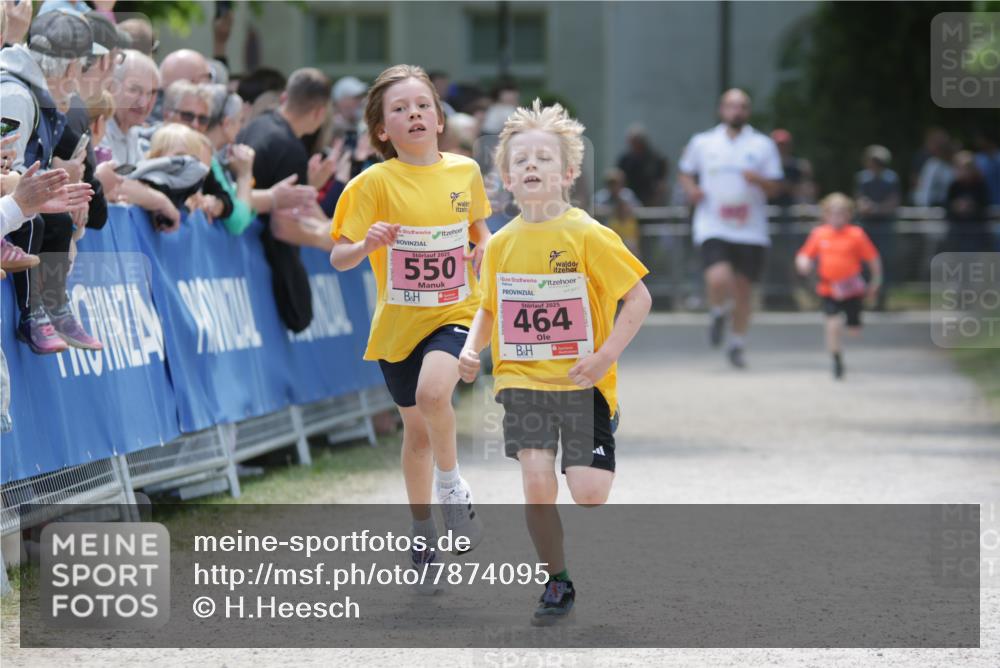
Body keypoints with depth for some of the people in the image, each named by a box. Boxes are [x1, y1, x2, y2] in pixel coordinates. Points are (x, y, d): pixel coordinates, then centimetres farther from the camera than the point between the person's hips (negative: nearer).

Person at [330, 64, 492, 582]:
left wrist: (486, 249, -2)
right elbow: (338, 258, -13)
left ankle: (452, 487, -5)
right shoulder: (375, 183, -10)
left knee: (433, 390, -30)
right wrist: (368, 244, -33)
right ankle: (422, 529, 33)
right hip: (398, 321, 1)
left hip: (454, 312, 0)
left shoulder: (465, 172, -2)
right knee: (417, 428, 13)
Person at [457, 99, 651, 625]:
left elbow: (638, 297, -6)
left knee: (590, 493, -10)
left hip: (582, 384, -3)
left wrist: (606, 356, -15)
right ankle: (556, 583, 9)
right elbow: (489, 309, 19)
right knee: (537, 484, -9)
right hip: (523, 381, 3)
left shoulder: (588, 236, -9)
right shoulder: (502, 244, 5)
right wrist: (472, 349, 0)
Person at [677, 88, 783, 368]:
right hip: (713, 228, -1)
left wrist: (758, 180, -17)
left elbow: (774, 187, 5)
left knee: (743, 290, 6)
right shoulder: (702, 143, 7)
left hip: (751, 231, 1)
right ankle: (718, 314, 12)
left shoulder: (763, 145, 5)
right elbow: (685, 173, 20)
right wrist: (691, 189, -2)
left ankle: (737, 346, 25)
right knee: (718, 279, -23)